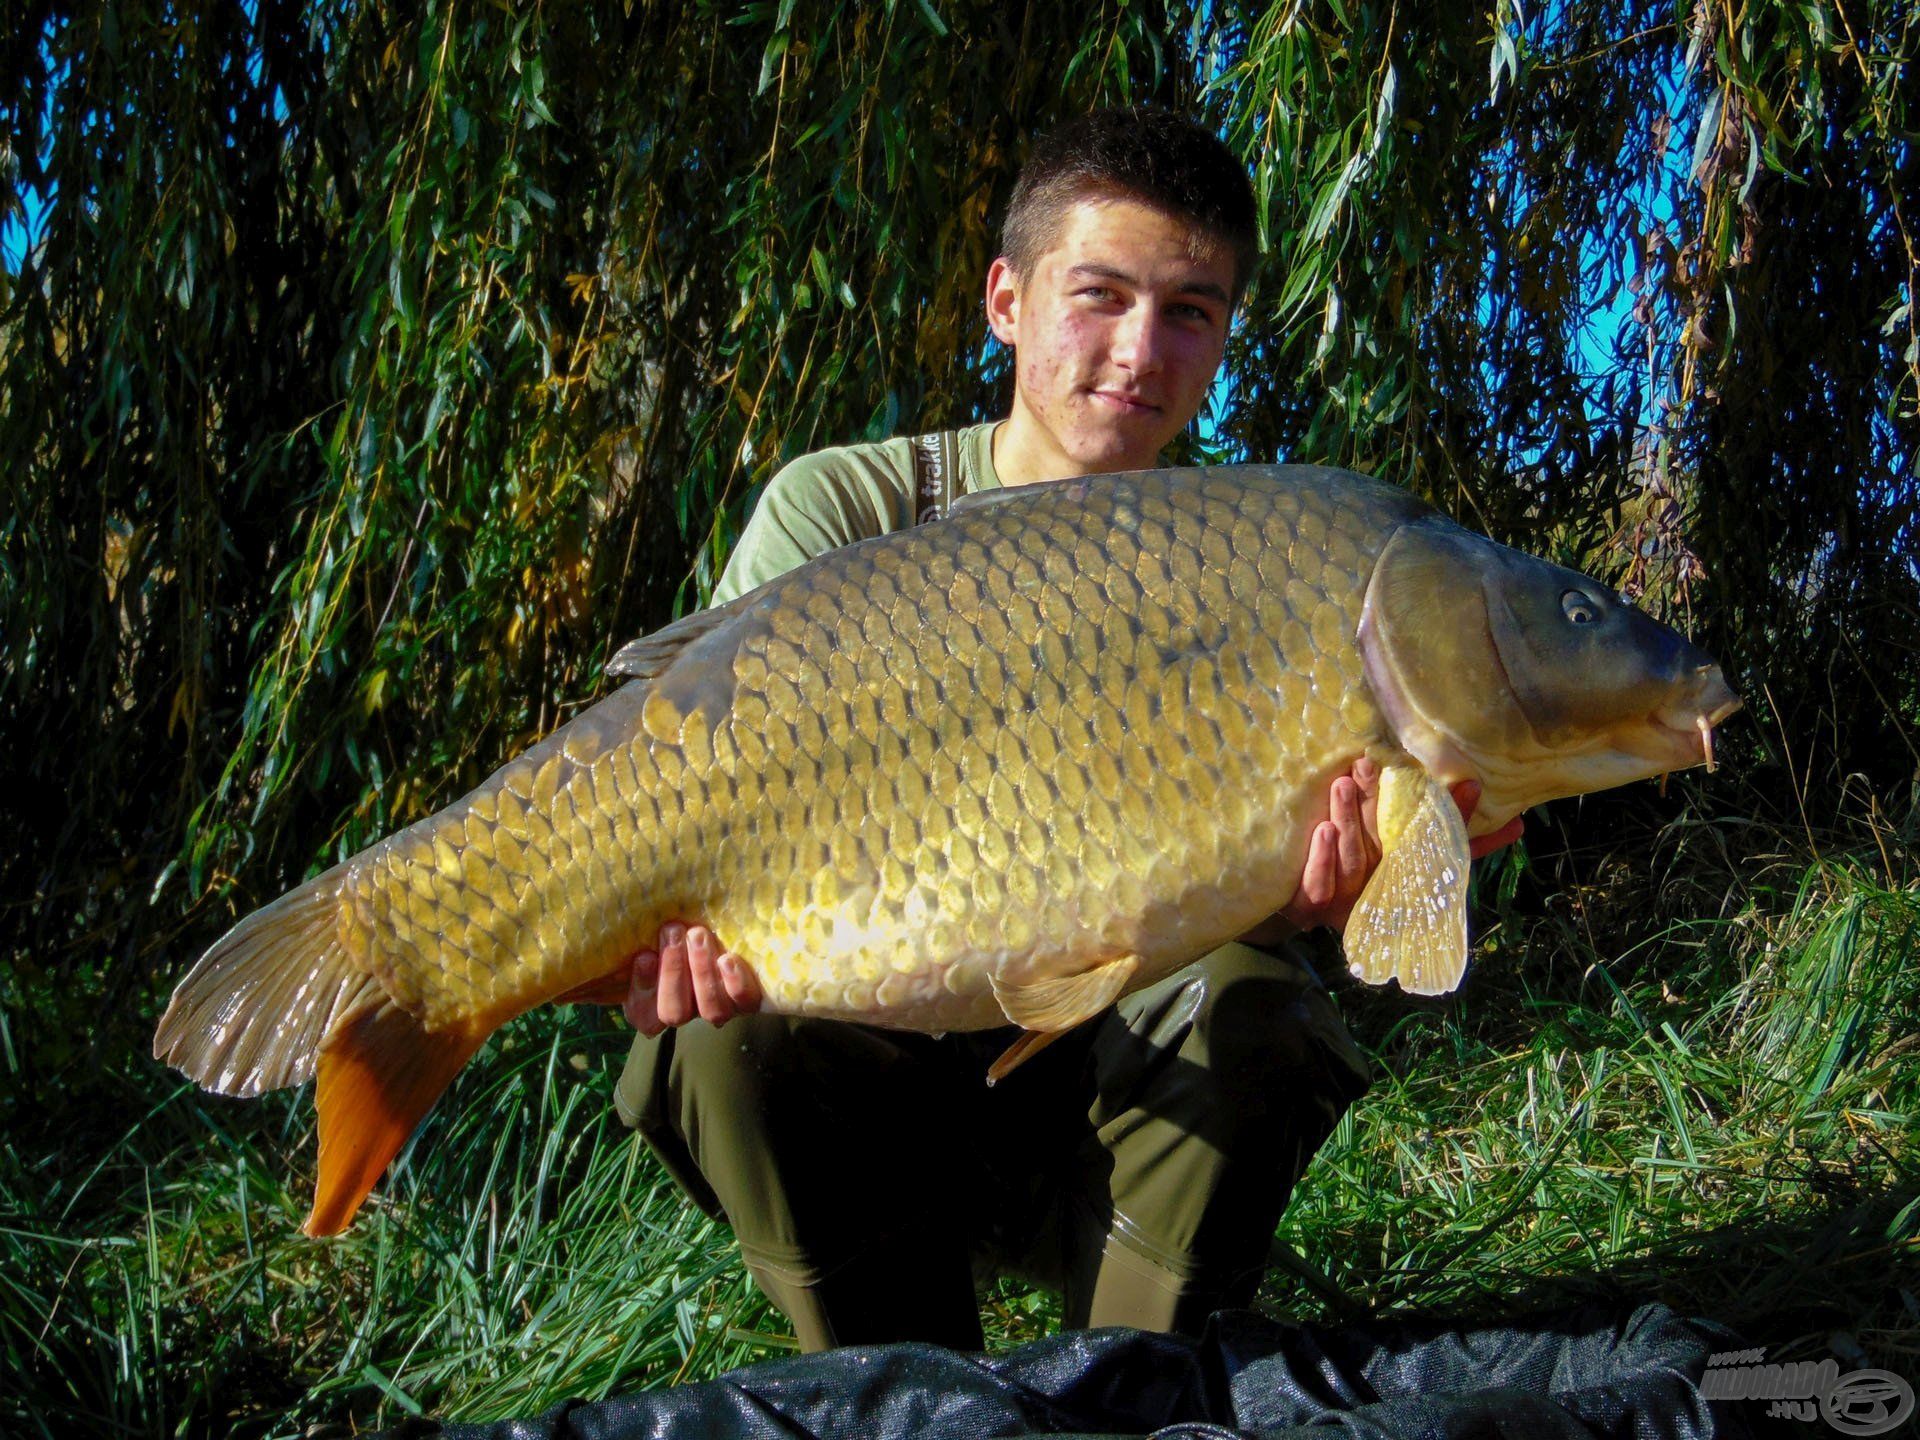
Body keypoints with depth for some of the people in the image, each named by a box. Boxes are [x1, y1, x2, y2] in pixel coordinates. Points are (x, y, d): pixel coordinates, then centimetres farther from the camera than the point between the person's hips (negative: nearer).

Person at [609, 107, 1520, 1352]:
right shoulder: (841, 514, -7)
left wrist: (1295, 888, -41)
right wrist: (693, 918, -41)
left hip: (1102, 1091, 1)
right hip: (873, 1062, 0)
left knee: (1247, 1006, -28)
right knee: (736, 1024, -30)